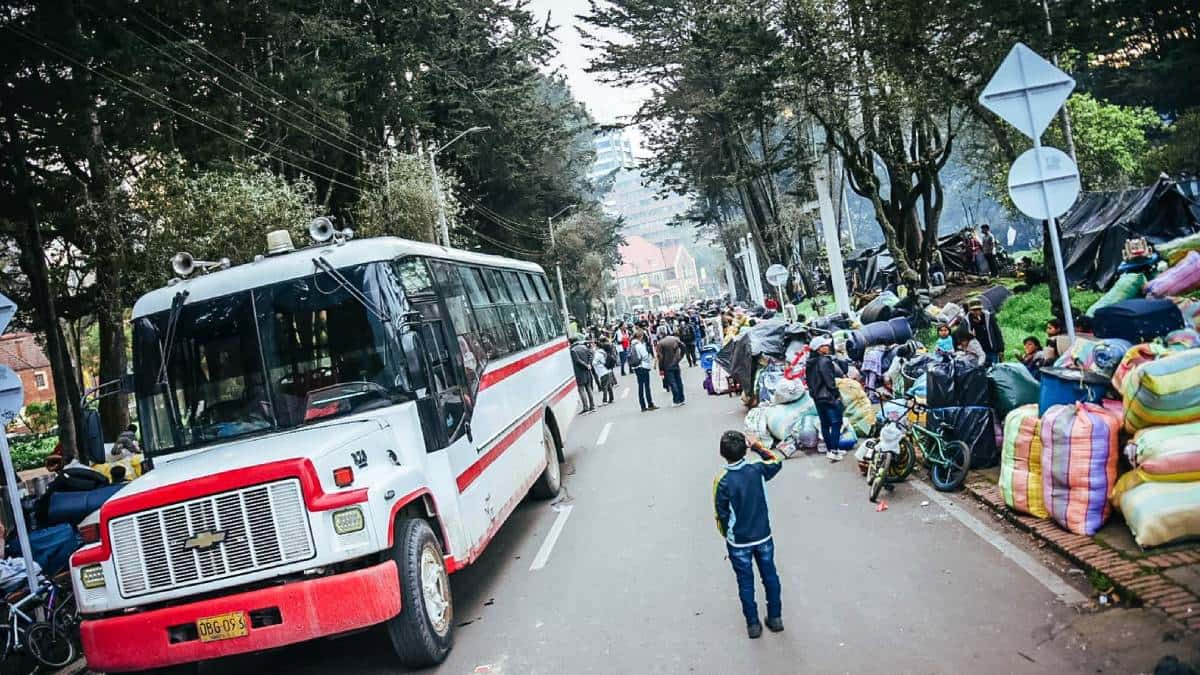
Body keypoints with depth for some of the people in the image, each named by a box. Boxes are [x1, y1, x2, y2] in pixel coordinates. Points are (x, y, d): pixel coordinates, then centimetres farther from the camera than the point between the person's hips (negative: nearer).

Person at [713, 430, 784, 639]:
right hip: (763, 536, 3)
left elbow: (722, 514, -12)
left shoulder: (722, 481, -22)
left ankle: (753, 624, 25)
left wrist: (726, 535, 4)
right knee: (770, 576, 20)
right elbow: (777, 461, 8)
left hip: (738, 542, -3)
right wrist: (758, 446, 5)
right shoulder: (757, 470, -15)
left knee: (745, 582, 14)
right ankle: (775, 618, 33)